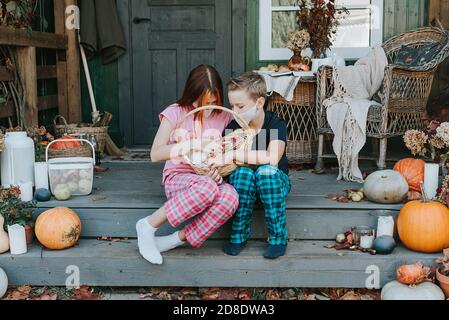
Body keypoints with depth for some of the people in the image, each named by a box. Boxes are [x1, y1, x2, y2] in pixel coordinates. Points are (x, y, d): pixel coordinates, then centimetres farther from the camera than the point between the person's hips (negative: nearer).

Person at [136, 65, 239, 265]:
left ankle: (180, 238, -17)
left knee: (230, 197, -34)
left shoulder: (223, 116, 7)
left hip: (210, 179, 3)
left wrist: (219, 171, -12)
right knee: (207, 187, -40)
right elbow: (155, 154, -11)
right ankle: (148, 226, -20)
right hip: (178, 179, -3)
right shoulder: (175, 113, -2)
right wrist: (197, 144, -20)